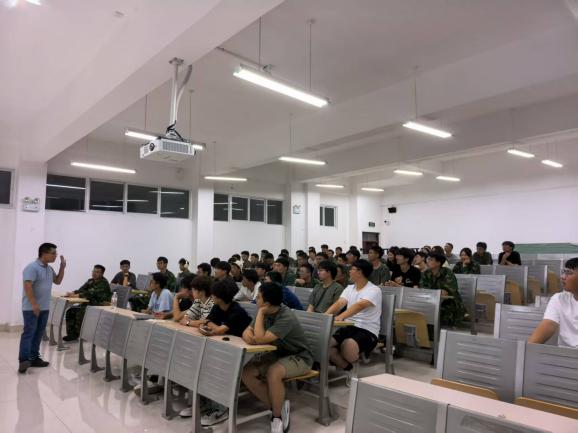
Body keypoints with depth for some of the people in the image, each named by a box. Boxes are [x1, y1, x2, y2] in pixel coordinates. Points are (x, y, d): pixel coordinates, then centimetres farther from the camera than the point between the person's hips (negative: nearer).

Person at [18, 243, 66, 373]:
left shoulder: (49, 268, 12)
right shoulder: (32, 267, -15)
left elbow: (58, 281, 21)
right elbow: (27, 286, -21)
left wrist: (62, 267, 8)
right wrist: (34, 304, -25)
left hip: (44, 308, 8)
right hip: (31, 308, -8)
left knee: (38, 334, 10)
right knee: (28, 333, -7)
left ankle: (34, 358, 16)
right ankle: (23, 360, -4)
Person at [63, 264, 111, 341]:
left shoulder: (104, 283, -13)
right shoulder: (90, 281, 13)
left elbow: (92, 293, -24)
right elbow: (81, 290, 5)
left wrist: (78, 295, -27)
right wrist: (73, 293, -16)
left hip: (100, 307, -9)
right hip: (89, 304, 9)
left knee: (80, 312, -27)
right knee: (70, 311, -5)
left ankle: (77, 335, -11)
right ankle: (71, 333, -4)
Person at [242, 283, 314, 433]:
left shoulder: (286, 318, -29)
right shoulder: (266, 312, -5)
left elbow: (260, 339, -36)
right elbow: (248, 331, -1)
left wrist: (260, 313, -27)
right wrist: (248, 334, -25)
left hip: (299, 358, -8)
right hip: (277, 354, 8)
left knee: (273, 372, -36)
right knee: (246, 372, -13)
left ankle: (277, 416, -12)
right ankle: (279, 407, -4)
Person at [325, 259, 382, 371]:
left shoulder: (374, 290, -9)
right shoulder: (349, 288, 14)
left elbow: (360, 306, -28)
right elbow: (339, 304, -2)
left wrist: (341, 316, -45)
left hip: (367, 330, -6)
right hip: (348, 327, 6)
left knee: (347, 345, -36)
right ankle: (348, 369, 1)